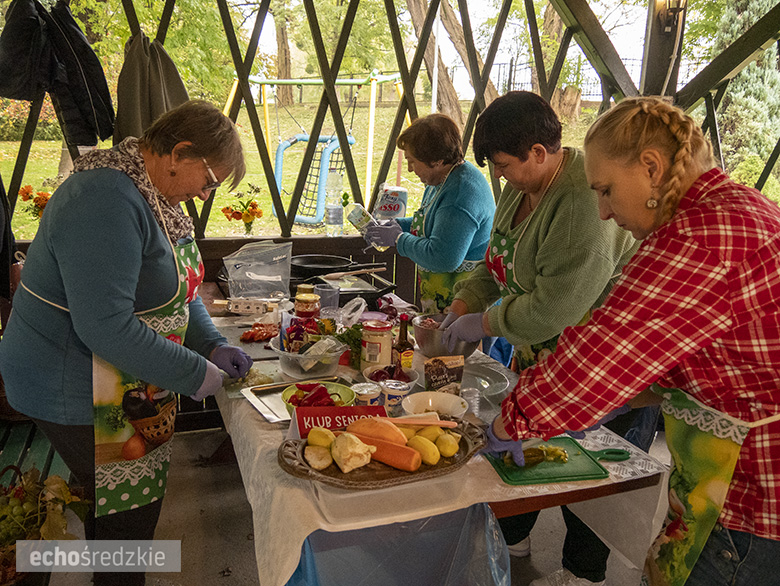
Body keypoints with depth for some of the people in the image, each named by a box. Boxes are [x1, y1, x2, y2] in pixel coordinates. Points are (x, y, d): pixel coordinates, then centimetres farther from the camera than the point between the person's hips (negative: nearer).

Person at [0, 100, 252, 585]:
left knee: (136, 503, 21)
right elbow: (106, 327, -32)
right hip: (79, 395, -9)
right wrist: (194, 372, -23)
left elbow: (177, 288, 13)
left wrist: (212, 345, 0)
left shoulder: (153, 193, 5)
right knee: (126, 514, 7)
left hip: (134, 387, 9)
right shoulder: (106, 203, -28)